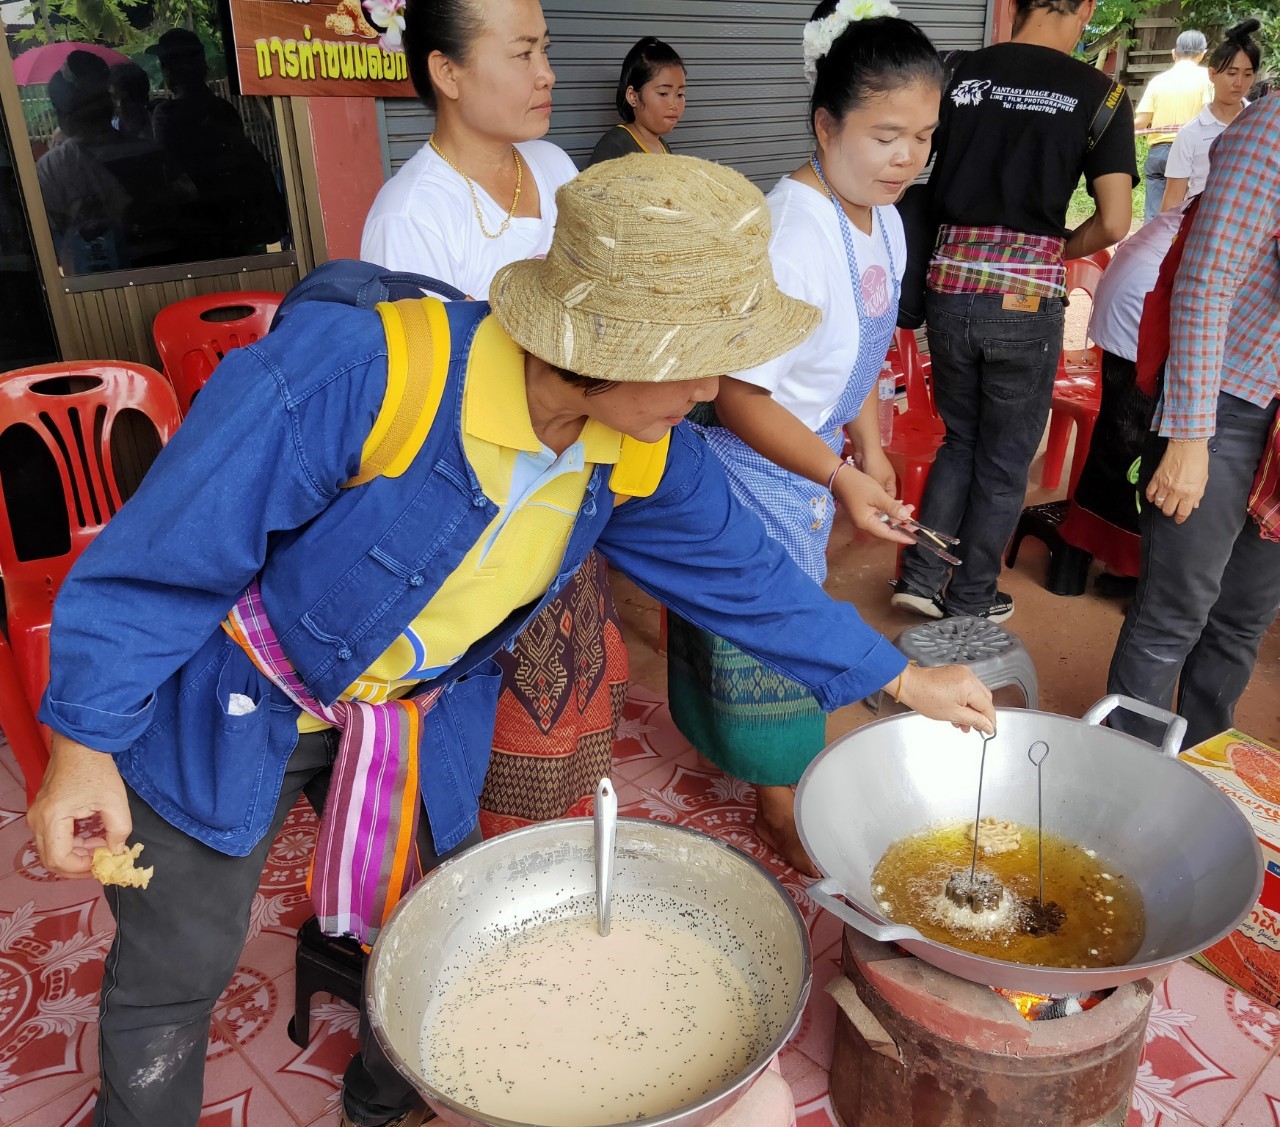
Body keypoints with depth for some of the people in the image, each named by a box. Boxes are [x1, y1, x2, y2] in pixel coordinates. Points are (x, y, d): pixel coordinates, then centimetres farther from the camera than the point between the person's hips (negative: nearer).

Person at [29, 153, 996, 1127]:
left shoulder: (645, 455, -15)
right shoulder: (350, 373, -35)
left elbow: (743, 573, -1)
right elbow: (164, 555, -25)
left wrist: (903, 680, 5)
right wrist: (85, 743, -18)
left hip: (424, 718, 5)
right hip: (233, 709, -4)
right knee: (177, 970, 11)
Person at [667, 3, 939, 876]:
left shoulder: (883, 221, 1)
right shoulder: (795, 233, -28)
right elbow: (742, 399, -28)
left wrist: (869, 452, 14)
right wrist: (839, 478, -35)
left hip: (804, 466, 9)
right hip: (755, 471, -9)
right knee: (771, 638, 7)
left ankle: (782, 781, 47)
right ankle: (783, 811, 30)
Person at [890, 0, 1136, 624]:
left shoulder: (957, 75, 2)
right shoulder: (1098, 94, -3)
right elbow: (1114, 222, -8)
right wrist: (1060, 248, 11)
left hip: (950, 284, 3)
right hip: (1026, 294, -3)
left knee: (960, 441, 23)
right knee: (1004, 461, 14)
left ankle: (920, 578, 20)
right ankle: (970, 602, 25)